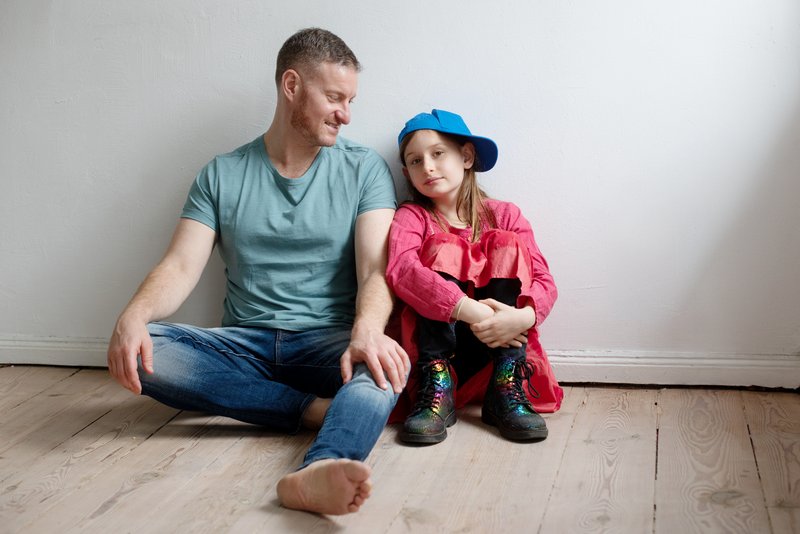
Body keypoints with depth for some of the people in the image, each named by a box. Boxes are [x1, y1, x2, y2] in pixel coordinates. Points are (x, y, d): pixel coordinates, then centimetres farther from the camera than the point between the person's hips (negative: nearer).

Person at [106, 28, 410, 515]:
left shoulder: (364, 169, 4)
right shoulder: (222, 175, 8)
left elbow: (376, 267, -8)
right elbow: (182, 266, -1)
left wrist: (366, 332, -31)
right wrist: (134, 315, -25)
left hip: (328, 343, -1)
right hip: (245, 346, 2)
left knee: (386, 360, -35)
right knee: (142, 351, -25)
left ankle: (320, 471, -64)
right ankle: (316, 409, -24)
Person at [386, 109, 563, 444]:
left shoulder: (504, 215, 5)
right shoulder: (412, 217, 0)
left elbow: (544, 281, -6)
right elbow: (401, 269, -22)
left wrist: (524, 316, -29)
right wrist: (470, 311, -34)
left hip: (499, 344, 2)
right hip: (436, 339, -1)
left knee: (507, 245, -14)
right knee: (442, 250, -18)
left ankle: (506, 390, -22)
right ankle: (436, 389, -27)